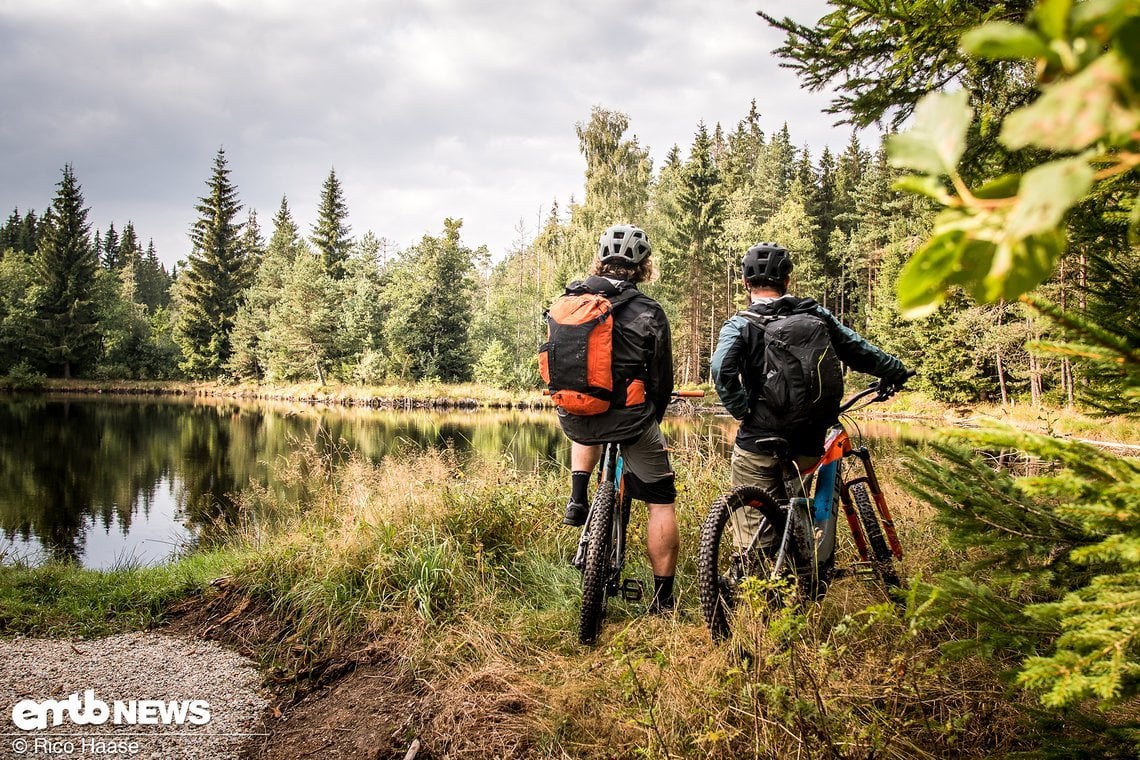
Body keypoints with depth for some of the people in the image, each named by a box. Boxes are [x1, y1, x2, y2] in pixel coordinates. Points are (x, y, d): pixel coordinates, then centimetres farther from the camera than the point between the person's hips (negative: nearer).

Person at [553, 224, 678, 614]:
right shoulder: (649, 313, -8)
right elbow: (662, 380, 0)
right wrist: (652, 418, 19)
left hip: (573, 416, 4)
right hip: (628, 419, -4)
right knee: (661, 502, 11)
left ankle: (577, 500, 24)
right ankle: (663, 600, 14)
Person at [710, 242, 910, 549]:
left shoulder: (740, 325, -5)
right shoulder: (817, 315, 5)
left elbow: (722, 371, -23)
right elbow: (862, 354, 9)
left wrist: (744, 412, -11)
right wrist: (897, 371, 27)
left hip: (758, 442, -4)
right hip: (806, 444, 4)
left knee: (751, 529, 5)